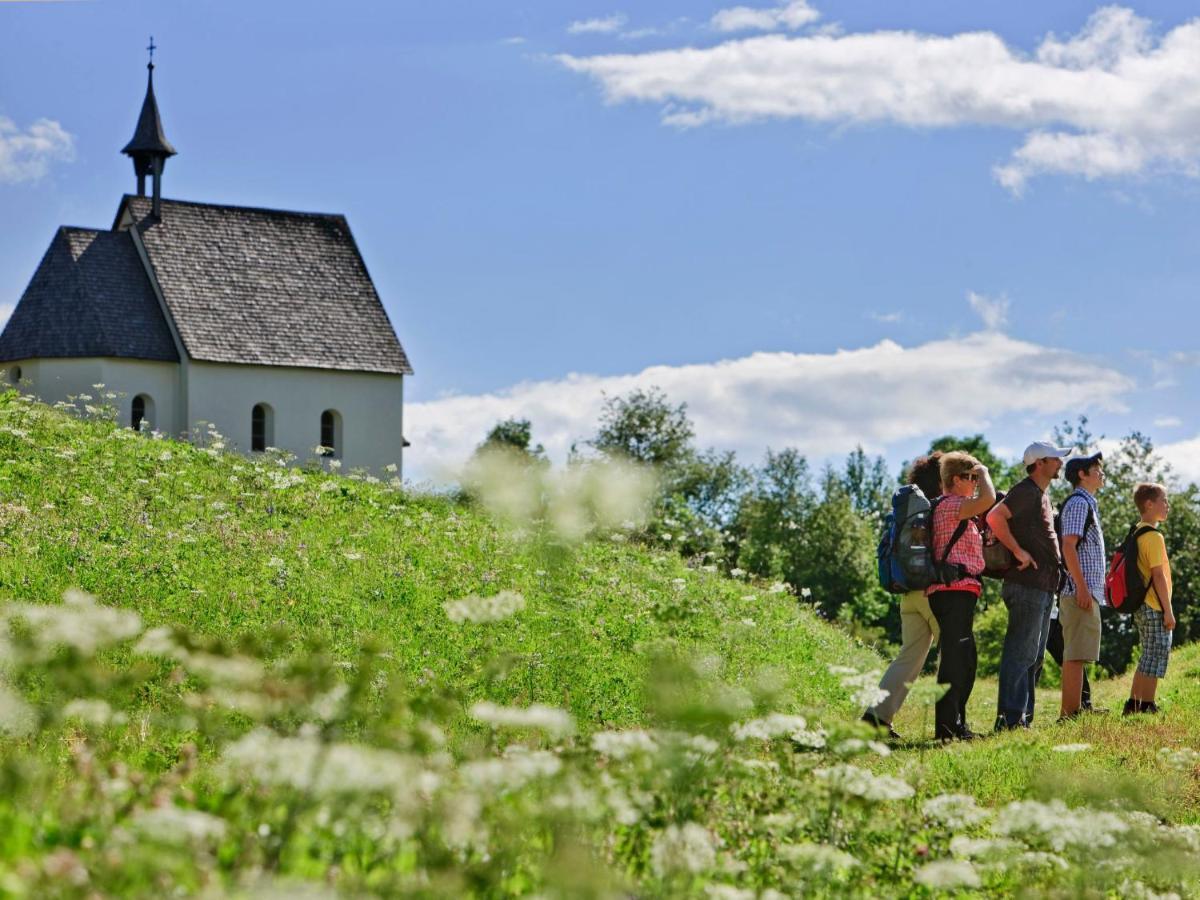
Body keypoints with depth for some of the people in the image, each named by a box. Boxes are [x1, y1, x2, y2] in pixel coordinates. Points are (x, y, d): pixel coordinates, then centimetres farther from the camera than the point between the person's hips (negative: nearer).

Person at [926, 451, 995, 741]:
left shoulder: (957, 509, 24)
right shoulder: (950, 505, -9)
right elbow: (987, 500, -26)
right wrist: (984, 473, -8)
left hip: (960, 592, 11)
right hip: (954, 589, -11)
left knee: (964, 660, 14)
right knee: (955, 658, -12)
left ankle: (956, 724, 18)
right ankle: (948, 726, -14)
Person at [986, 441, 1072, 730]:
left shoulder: (1042, 495, 20)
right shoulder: (1025, 491, -11)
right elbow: (994, 517, -25)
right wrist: (1019, 551, -22)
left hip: (1043, 587, 10)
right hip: (1027, 585, -10)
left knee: (1034, 656, 12)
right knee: (1020, 652, -11)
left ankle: (1024, 717, 16)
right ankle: (1010, 718, -12)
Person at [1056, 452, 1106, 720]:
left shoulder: (1087, 504, 23)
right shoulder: (1078, 503, -9)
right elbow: (1068, 545, -19)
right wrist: (1082, 587, -23)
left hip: (1088, 591, 10)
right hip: (1081, 591, -10)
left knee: (1075, 655, 10)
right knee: (1076, 654, -13)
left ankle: (1069, 713, 12)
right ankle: (1072, 712, -17)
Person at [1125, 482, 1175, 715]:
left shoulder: (1137, 534, 14)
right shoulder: (1153, 537, -15)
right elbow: (1158, 576, -19)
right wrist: (1168, 610, -16)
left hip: (1141, 606, 10)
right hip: (1155, 608, -10)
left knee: (1147, 659, 15)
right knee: (1155, 660, -6)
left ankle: (1133, 705, 17)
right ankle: (1147, 706, -6)